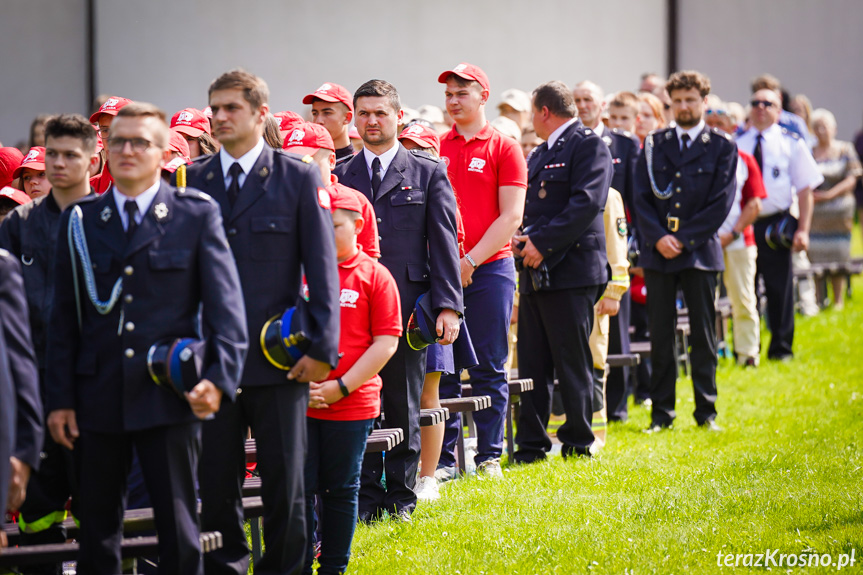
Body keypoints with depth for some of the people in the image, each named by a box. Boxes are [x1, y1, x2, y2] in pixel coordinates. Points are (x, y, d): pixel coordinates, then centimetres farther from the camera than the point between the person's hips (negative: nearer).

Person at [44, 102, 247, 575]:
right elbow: (64, 317, 10)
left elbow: (225, 304, -1)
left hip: (169, 397, -3)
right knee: (96, 529, 8)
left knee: (178, 528, -1)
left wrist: (220, 376, -14)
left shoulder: (197, 216, 3)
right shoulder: (79, 221, 10)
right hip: (97, 398, 3)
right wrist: (59, 398, 3)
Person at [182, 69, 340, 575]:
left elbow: (323, 269, -2)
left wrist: (322, 347, -9)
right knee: (216, 484, 6)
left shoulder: (301, 179, 0)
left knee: (285, 485, 3)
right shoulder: (192, 181, 7)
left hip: (279, 361, -2)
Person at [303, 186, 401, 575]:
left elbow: (386, 342, -5)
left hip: (352, 405, -2)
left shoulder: (374, 275, -2)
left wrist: (341, 387, -12)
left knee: (341, 489, 9)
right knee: (300, 488, 1)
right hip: (298, 403, 2)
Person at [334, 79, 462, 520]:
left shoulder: (429, 173, 6)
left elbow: (444, 243, 2)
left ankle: (401, 495, 14)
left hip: (407, 305, -1)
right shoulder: (338, 175, 11)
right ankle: (366, 496, 9)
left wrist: (448, 306, -7)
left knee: (404, 405, 5)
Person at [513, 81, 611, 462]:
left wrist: (542, 243, -20)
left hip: (571, 271, -8)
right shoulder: (539, 155, 22)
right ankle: (531, 445, 12)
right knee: (532, 364, 8)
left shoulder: (589, 145, -6)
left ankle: (578, 443, 4)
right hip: (535, 273, 8)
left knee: (572, 363, -3)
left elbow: (586, 203, -17)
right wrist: (520, 239, 2)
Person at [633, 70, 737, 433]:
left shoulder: (722, 147, 3)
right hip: (658, 253, 2)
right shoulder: (654, 145, 11)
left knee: (703, 335, 2)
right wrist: (658, 237, -10)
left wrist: (683, 239, -11)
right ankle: (661, 412, 8)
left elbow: (721, 203, -4)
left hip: (700, 252, -2)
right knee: (660, 335, 3)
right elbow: (641, 196, 6)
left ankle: (706, 411, 9)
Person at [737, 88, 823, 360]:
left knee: (780, 288, 2)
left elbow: (806, 189, 1)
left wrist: (803, 230, -7)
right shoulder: (736, 142, 7)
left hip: (776, 223, -1)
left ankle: (781, 348, 13)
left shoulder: (792, 144, 3)